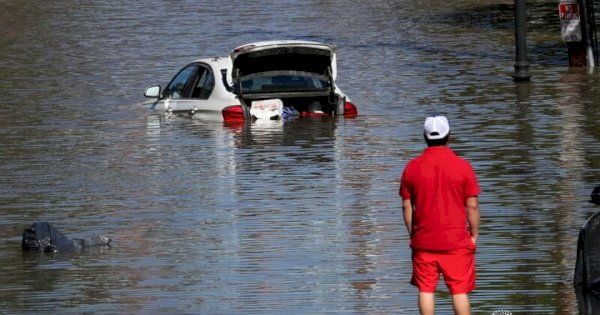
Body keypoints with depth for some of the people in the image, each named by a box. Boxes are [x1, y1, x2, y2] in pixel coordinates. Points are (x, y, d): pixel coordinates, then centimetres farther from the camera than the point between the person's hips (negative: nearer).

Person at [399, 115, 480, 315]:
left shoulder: (412, 167, -1)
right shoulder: (463, 167, -7)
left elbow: (407, 206, 3)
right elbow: (472, 205, -5)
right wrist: (474, 234, 6)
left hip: (424, 240, 2)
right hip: (456, 242, -2)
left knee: (426, 290, 8)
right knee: (460, 291, 3)